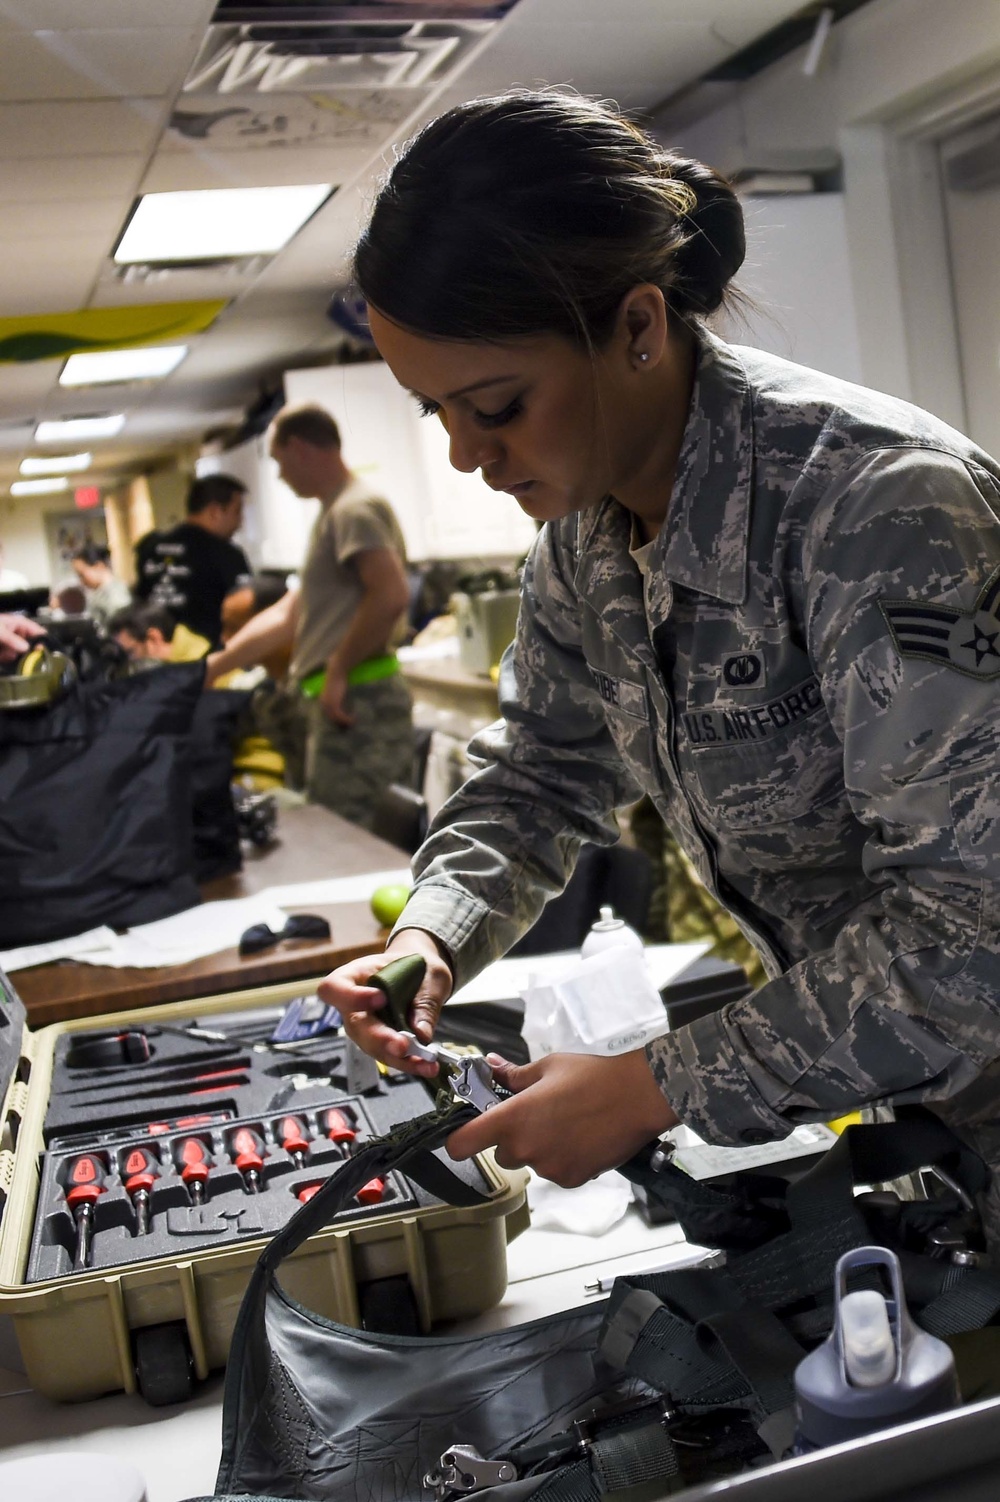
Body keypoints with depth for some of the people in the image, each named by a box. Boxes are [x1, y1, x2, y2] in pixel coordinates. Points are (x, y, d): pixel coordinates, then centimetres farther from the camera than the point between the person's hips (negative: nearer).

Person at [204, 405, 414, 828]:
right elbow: (287, 614, 26)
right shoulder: (334, 515, 23)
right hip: (341, 703, 10)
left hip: (356, 705, -10)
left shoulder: (355, 509, -8)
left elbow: (391, 595, -24)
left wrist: (339, 671, -16)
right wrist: (212, 666, 25)